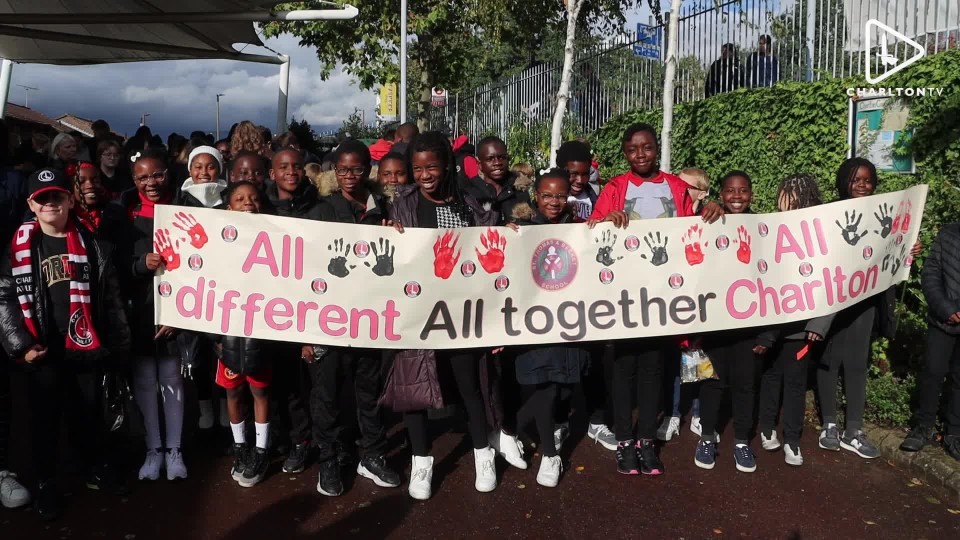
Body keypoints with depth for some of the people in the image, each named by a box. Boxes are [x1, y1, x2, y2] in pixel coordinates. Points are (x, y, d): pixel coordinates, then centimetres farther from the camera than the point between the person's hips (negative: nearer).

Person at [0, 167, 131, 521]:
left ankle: (99, 470, 33)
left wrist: (118, 343, 0)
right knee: (44, 418, 11)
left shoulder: (92, 245, 3)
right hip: (42, 351, 0)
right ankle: (45, 484, 28)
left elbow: (111, 298, 2)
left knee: (89, 413, 14)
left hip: (87, 347, 1)